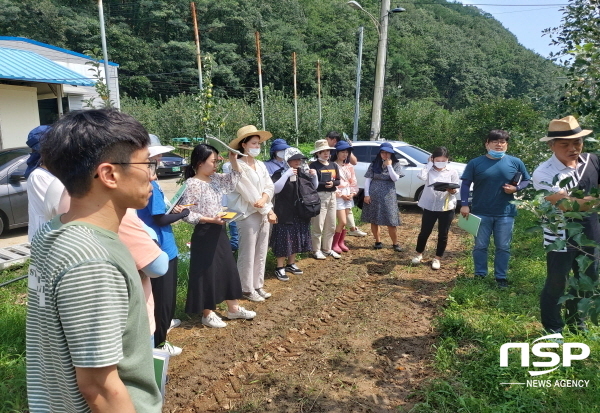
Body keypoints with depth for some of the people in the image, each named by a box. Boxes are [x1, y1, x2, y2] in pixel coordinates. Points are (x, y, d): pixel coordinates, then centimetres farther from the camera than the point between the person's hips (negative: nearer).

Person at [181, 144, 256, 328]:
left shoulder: (215, 179, 6)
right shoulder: (192, 184, -16)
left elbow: (234, 180, 16)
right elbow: (187, 214, -18)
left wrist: (233, 159, 3)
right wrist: (210, 220, -24)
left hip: (219, 232, 8)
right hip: (204, 234, -8)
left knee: (228, 268, 15)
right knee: (207, 272, 3)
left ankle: (233, 308, 30)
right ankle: (208, 314, 20)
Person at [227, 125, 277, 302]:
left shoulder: (261, 165, 10)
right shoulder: (238, 166, -12)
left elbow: (269, 186, 6)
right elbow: (249, 193, -16)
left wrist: (264, 199, -17)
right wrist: (269, 211, -13)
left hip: (264, 213, 7)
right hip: (248, 215, -7)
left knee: (261, 253, 14)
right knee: (248, 254, 2)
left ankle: (258, 285, 26)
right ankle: (247, 289, 15)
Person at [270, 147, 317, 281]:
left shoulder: (303, 172, 9)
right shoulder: (280, 173, -10)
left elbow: (314, 188, 18)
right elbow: (275, 189, -24)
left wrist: (314, 177, -2)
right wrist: (286, 175, -29)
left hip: (301, 214, 6)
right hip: (285, 214, -6)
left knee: (295, 239, 15)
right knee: (284, 240, -3)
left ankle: (291, 264, 30)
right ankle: (280, 268, 9)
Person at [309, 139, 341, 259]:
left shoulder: (333, 165, 13)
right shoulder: (313, 166, -7)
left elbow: (338, 181, 12)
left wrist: (333, 183, -9)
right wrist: (324, 184, -21)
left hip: (332, 196, 7)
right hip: (319, 197, -7)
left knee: (331, 226, 12)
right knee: (318, 225, -4)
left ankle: (327, 249, 24)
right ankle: (317, 250, 7)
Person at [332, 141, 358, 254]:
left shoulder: (349, 166, 12)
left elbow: (353, 181, 13)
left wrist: (352, 193, -2)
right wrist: (341, 194, -13)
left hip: (349, 196, 6)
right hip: (338, 196, -6)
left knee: (345, 222, 9)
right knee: (342, 222, -9)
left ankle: (341, 242, 21)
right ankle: (334, 244, 4)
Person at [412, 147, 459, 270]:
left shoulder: (452, 172, 0)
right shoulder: (429, 170, -2)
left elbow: (456, 188, 2)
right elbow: (421, 176, -23)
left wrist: (452, 191, -22)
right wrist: (429, 164, -11)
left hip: (447, 207, 0)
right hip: (430, 206, 0)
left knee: (443, 234, 8)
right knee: (424, 232, 10)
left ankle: (437, 258, 23)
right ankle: (419, 254, 31)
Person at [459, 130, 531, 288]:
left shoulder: (515, 162, 1)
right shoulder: (475, 163, -2)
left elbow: (526, 180, 11)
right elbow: (465, 184, -2)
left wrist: (516, 188, -10)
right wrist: (464, 204, -10)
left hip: (505, 213, 1)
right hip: (480, 213, -1)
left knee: (503, 247, 9)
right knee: (480, 246, 9)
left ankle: (501, 277, 23)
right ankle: (480, 275, 23)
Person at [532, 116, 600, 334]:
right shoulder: (544, 173, -21)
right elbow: (568, 205, -29)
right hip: (560, 238, -6)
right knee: (556, 285, 9)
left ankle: (576, 323, 45)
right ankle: (553, 330, 30)